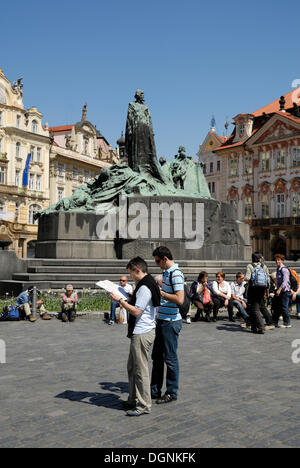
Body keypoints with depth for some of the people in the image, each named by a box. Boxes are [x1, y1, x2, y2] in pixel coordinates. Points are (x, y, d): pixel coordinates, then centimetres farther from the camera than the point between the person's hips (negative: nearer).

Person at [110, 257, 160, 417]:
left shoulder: (144, 287, -19)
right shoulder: (147, 285, 14)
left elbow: (136, 312, -21)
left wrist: (120, 300, -16)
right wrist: (126, 300, 14)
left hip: (142, 334, -11)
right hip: (139, 332, 11)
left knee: (141, 370, -3)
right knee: (132, 367, 19)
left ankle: (144, 405, 6)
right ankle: (134, 399, 29)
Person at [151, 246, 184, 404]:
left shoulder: (176, 274, -17)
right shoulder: (166, 272, 13)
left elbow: (179, 299, -26)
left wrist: (161, 292, -19)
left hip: (171, 322, -10)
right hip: (162, 320, 10)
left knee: (170, 358, 2)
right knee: (157, 357, 16)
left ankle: (172, 392, 15)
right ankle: (155, 390, 28)